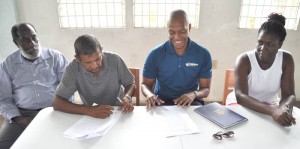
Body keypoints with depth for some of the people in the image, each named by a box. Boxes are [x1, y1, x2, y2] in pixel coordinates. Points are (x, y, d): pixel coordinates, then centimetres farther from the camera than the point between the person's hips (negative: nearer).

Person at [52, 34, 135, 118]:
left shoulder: (115, 60, -17)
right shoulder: (73, 69, -17)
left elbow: (130, 84, -2)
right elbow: (57, 103, -19)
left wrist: (127, 97, -23)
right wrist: (88, 110, -31)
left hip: (119, 112, 0)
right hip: (91, 116, 0)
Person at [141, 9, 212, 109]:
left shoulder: (203, 54, -5)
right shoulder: (155, 54, -8)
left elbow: (206, 89, 0)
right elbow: (145, 84, 1)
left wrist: (194, 94, -24)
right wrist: (149, 94, -23)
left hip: (191, 102, 2)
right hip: (162, 102, -1)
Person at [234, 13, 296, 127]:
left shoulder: (286, 59, -7)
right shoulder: (244, 60, -18)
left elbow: (289, 95, -8)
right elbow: (240, 96, -27)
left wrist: (284, 107, -30)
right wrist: (272, 111, -40)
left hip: (272, 107, 4)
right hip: (245, 108, -3)